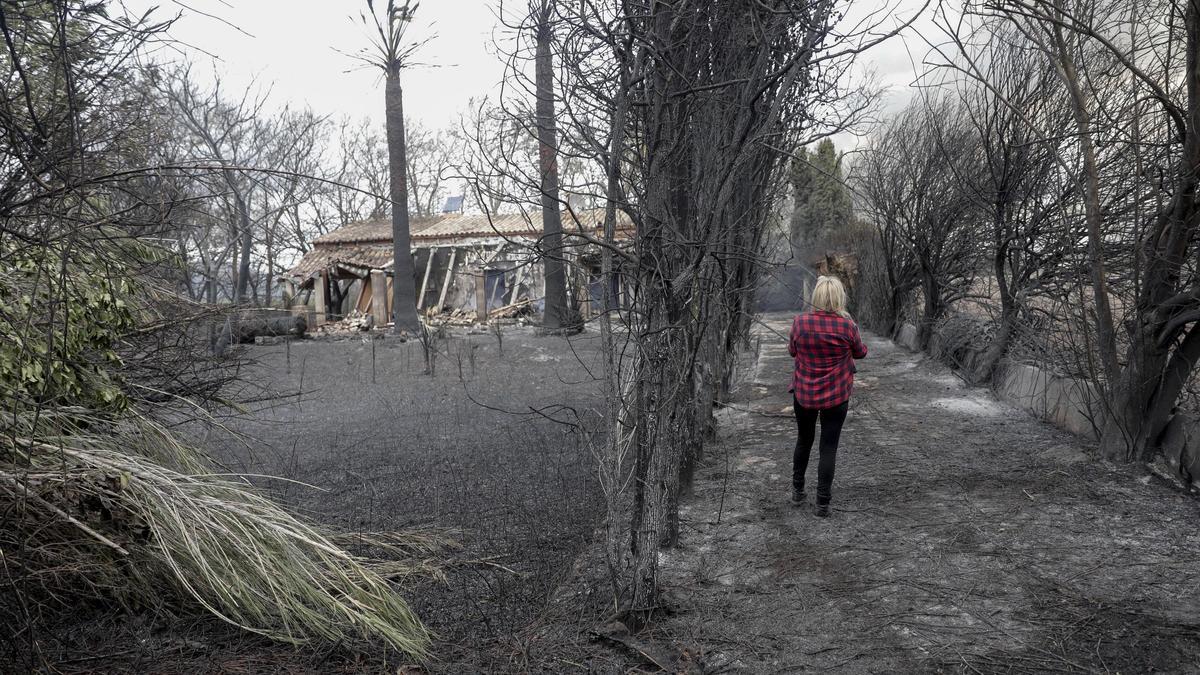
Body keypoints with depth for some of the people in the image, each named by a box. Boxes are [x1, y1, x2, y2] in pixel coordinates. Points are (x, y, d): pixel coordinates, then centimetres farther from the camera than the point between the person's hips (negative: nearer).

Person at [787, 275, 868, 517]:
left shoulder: (800, 322, -12)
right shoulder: (847, 325, -16)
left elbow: (792, 350, 4)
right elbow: (860, 352, 2)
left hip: (804, 394, 2)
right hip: (836, 396, -2)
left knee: (804, 441, 21)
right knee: (829, 447, 6)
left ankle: (798, 492, 32)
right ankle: (823, 503, 10)